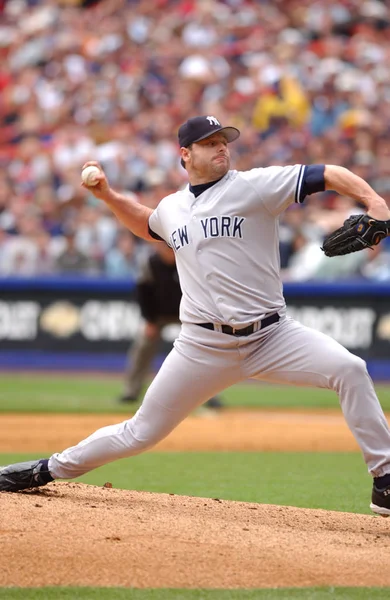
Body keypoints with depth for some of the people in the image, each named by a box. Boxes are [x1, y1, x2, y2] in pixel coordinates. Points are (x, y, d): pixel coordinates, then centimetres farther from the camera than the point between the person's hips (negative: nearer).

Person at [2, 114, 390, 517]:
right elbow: (146, 226, 37)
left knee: (349, 370, -25)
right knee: (142, 433, 6)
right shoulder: (172, 208, 11)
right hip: (203, 345, 2)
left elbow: (330, 175, -14)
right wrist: (108, 196, 22)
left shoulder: (255, 186, -4)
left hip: (271, 335, -2)